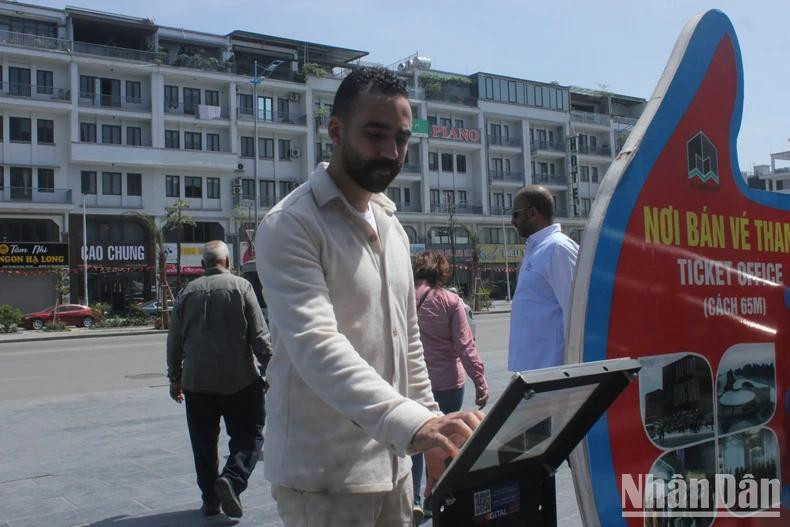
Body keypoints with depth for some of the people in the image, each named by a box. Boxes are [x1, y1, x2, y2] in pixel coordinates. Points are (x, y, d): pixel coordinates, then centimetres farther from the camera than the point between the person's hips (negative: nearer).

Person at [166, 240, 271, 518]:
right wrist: (269, 370, 0)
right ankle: (232, 479, -16)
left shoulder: (187, 292, 7)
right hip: (239, 380, -3)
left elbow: (175, 340, 11)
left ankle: (210, 500, 16)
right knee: (248, 435, 6)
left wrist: (175, 377, 20)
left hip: (197, 381, 3)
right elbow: (259, 335, -7)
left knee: (204, 443, 12)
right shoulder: (240, 286, -4)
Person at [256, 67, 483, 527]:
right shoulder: (291, 226, -15)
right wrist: (414, 424, -40)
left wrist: (433, 427, 10)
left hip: (392, 464, 7)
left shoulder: (392, 226, 10)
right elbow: (316, 345, -29)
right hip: (324, 476, -7)